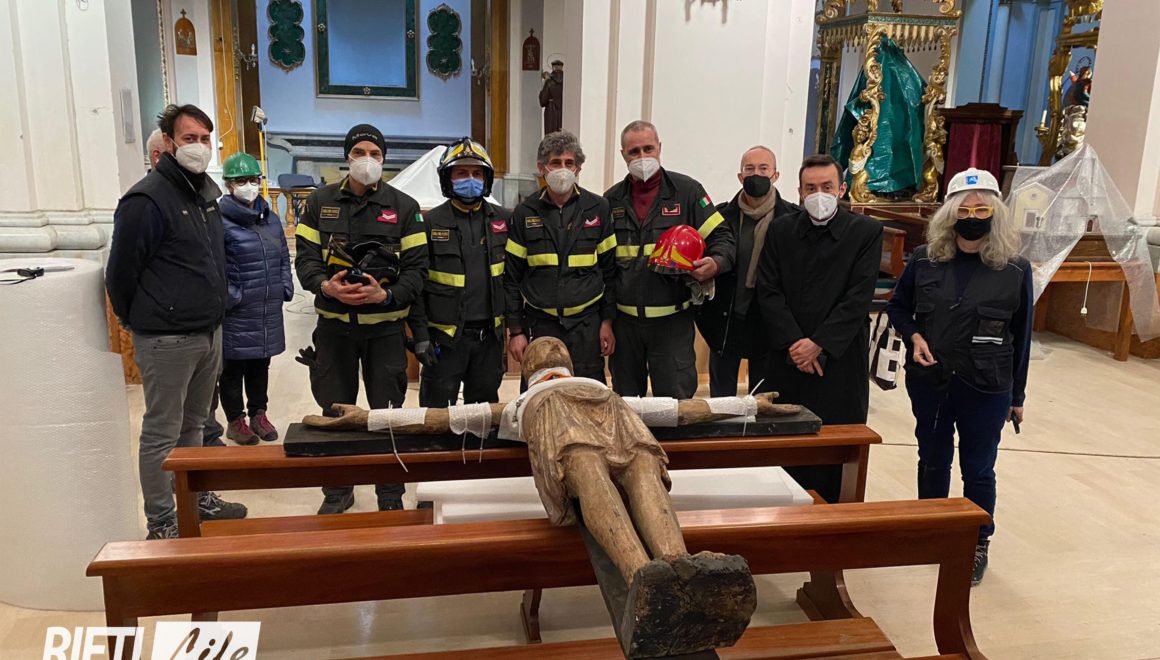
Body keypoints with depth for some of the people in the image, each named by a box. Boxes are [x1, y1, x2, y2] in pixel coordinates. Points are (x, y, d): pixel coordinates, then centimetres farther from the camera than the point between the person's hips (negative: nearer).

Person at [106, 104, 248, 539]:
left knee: (193, 425, 20)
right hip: (167, 340, -8)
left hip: (209, 333, 8)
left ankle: (196, 499, 34)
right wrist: (139, 322, 0)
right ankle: (161, 523, 14)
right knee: (162, 433, 3)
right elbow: (121, 272, -12)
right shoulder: (147, 199, -15)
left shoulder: (206, 192, 10)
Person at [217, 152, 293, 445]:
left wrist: (285, 287, 8)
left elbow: (283, 258, 18)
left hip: (269, 312, 6)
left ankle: (258, 414, 32)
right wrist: (229, 298, -16)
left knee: (261, 365, 18)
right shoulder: (221, 221, -13)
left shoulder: (271, 218, 10)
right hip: (236, 314, -6)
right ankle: (235, 421, 22)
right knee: (233, 368, 7)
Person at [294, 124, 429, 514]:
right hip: (334, 324, 2)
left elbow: (416, 267, -3)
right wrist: (326, 286, -18)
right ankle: (337, 492, 29)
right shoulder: (319, 203, 5)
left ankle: (391, 494, 22)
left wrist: (385, 295, -20)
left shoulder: (403, 207, 1)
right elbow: (305, 258, 3)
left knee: (388, 411, 7)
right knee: (335, 411, 12)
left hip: (386, 326, -1)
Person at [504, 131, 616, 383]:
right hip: (540, 324, 1)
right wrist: (515, 330, 1)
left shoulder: (598, 208, 2)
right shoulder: (524, 213, 3)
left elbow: (610, 270, 5)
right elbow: (511, 277, 4)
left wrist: (607, 320, 0)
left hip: (587, 324, 0)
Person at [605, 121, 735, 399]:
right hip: (624, 318, 3)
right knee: (625, 401, 15)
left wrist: (715, 264, -22)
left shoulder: (687, 191, 0)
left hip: (672, 318, -3)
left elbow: (721, 237, 1)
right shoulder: (612, 200, 8)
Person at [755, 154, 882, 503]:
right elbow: (768, 292, 1)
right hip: (787, 360, 2)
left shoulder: (866, 232, 1)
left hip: (840, 360, -2)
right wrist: (794, 344, -10)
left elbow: (859, 298, -7)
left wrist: (818, 343, -14)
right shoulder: (780, 230, 8)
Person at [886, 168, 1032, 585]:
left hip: (986, 388, -2)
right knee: (933, 460, 17)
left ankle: (978, 545, 29)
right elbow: (897, 307, 10)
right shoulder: (925, 259, -3)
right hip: (929, 382, 2)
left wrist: (1017, 395, 4)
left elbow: (1021, 337, 0)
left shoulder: (1015, 269, -7)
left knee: (977, 469, 8)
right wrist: (913, 336, -11)